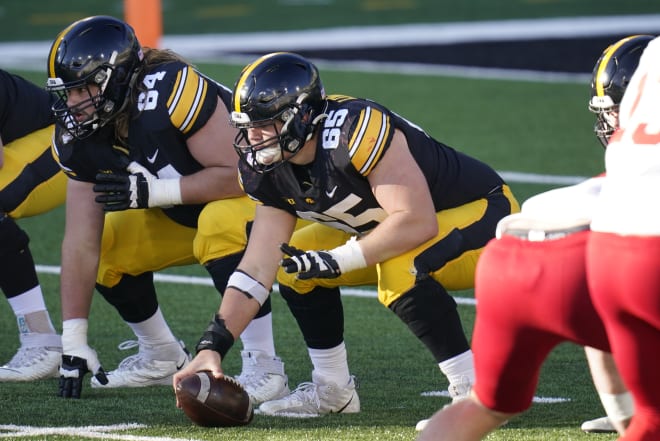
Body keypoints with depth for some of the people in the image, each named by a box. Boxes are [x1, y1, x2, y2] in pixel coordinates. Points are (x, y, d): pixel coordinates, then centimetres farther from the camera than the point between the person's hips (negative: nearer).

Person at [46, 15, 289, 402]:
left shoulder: (173, 91, -35)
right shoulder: (80, 138, -13)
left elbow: (236, 174, -31)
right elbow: (81, 243, -12)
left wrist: (151, 191, -36)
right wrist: (73, 342, -15)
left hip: (259, 194, -7)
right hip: (186, 212, 8)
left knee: (220, 225, -36)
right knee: (107, 248, -3)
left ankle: (264, 367, -26)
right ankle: (164, 359, 19)